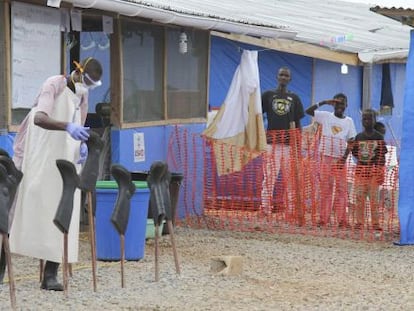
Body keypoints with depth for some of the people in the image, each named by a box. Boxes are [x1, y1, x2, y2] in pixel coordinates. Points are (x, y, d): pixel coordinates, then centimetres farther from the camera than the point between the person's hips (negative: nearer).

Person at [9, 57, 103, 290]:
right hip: (40, 162, -6)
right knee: (29, 208, -6)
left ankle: (51, 275, -2)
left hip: (66, 163, 6)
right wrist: (68, 127, -44)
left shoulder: (82, 95, 13)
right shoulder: (54, 85, -11)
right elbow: (40, 118, -28)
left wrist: (82, 144, 3)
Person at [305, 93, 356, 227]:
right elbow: (308, 111, -8)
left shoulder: (349, 121, 6)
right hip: (326, 157, -1)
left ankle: (342, 219, 3)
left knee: (341, 188, 1)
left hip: (340, 159, 1)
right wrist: (323, 102, -13)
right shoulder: (325, 116, 2)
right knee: (325, 187, 2)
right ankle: (323, 219, 4)